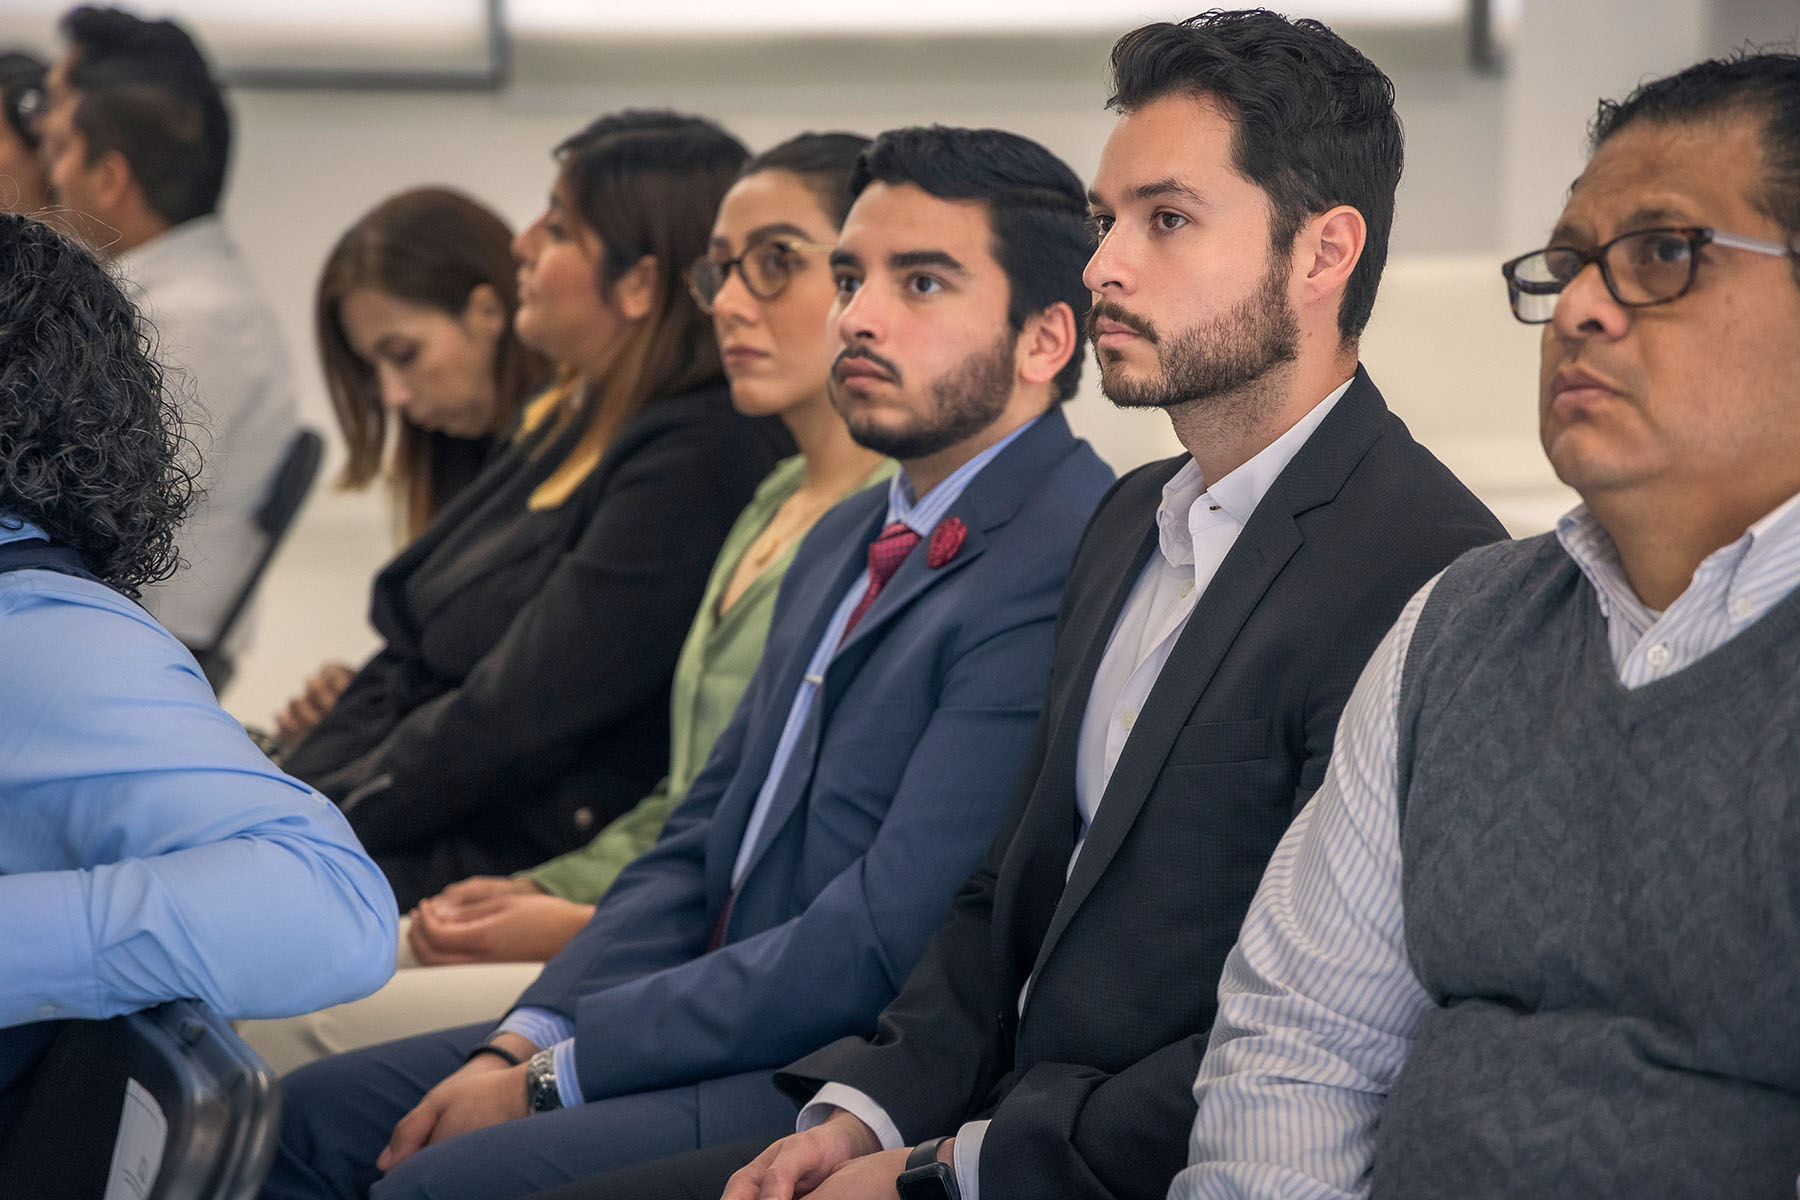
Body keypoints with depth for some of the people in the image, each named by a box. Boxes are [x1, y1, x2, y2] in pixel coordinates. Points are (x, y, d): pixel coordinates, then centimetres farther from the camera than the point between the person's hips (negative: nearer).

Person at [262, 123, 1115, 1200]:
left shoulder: (1060, 569, -18)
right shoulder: (847, 541, 16)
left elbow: (883, 940, -22)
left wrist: (554, 1077, -15)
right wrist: (527, 1042, -1)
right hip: (736, 1031, 9)